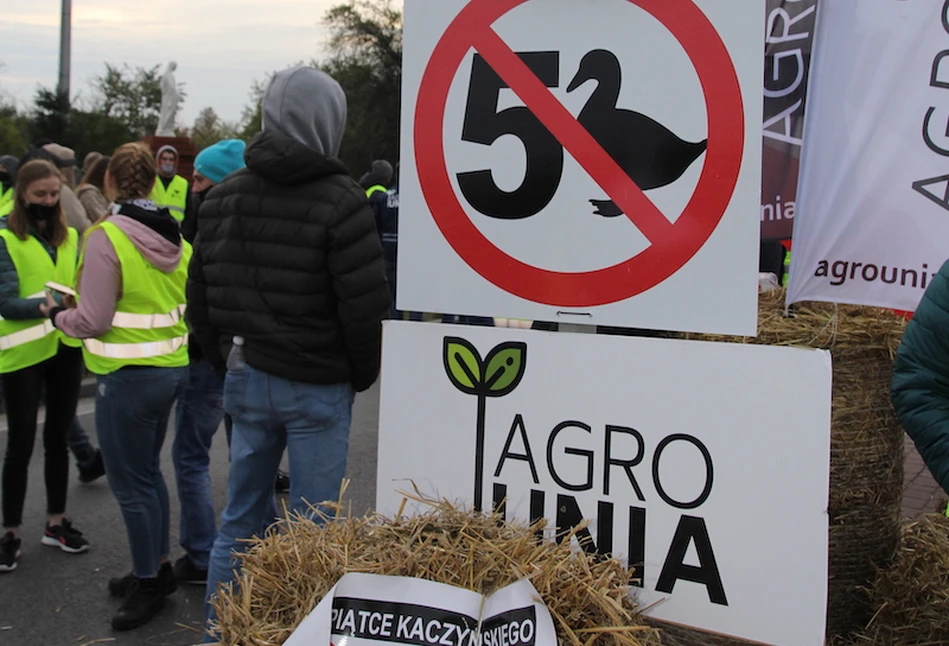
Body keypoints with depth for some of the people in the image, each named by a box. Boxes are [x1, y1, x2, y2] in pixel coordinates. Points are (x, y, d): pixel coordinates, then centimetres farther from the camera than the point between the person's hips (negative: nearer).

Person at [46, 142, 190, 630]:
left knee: (130, 482, 5)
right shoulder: (174, 235, 4)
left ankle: (149, 583, 17)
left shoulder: (106, 237, -17)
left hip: (129, 375, -8)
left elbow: (94, 321, -15)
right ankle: (158, 566, 33)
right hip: (171, 366, 8)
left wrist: (58, 316, 4)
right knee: (147, 471, 22)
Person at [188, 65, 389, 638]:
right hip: (316, 387, -6)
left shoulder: (222, 197, 6)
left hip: (245, 378, 6)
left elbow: (200, 298, 12)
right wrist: (363, 375, 1)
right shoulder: (339, 199, -14)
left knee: (240, 520, 16)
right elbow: (365, 306, -15)